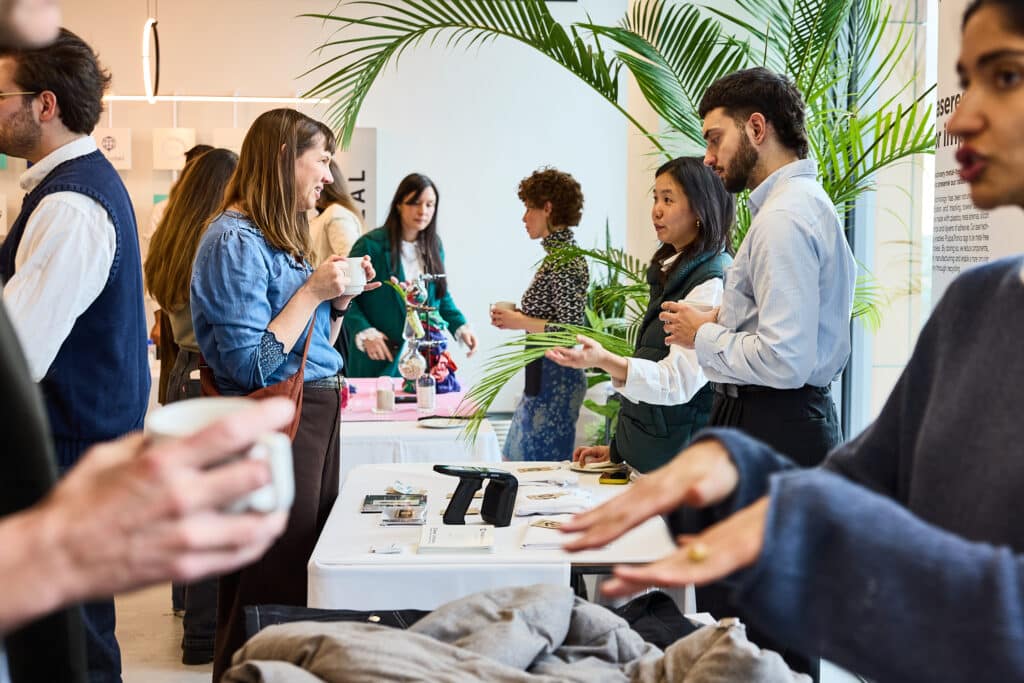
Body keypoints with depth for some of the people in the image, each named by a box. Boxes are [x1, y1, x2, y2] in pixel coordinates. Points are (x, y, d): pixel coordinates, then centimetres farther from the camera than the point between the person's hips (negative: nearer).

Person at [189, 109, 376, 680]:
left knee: (311, 579, 16)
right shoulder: (235, 241, -15)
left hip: (313, 417, 10)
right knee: (274, 591, -2)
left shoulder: (280, 238, 15)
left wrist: (339, 301, 5)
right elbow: (251, 365, -21)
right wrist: (312, 291, -16)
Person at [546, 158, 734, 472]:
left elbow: (679, 381, -22)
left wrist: (606, 361, -36)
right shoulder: (673, 272, 15)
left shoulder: (712, 281, -14)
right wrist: (619, 448, 17)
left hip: (680, 457, -8)